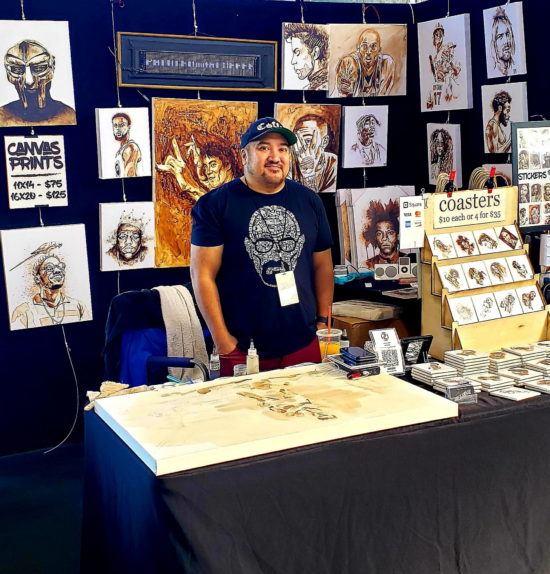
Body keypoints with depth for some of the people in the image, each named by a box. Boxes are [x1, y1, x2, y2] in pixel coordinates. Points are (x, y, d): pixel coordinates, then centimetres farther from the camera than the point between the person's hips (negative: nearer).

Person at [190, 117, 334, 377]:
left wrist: (323, 322, 7)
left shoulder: (309, 201, 8)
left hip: (304, 345, 4)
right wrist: (222, 341, -12)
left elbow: (322, 265, 14)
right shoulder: (216, 204, -6)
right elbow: (203, 274, -9)